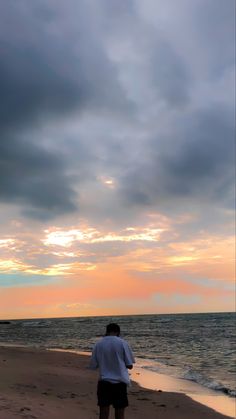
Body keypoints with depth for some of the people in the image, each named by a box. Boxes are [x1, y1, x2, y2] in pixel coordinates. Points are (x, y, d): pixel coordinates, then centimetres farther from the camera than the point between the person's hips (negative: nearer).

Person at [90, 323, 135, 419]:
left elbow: (93, 366, 6)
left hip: (104, 382, 2)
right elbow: (129, 365, -3)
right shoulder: (122, 343, -7)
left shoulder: (98, 344, 0)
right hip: (120, 382, -2)